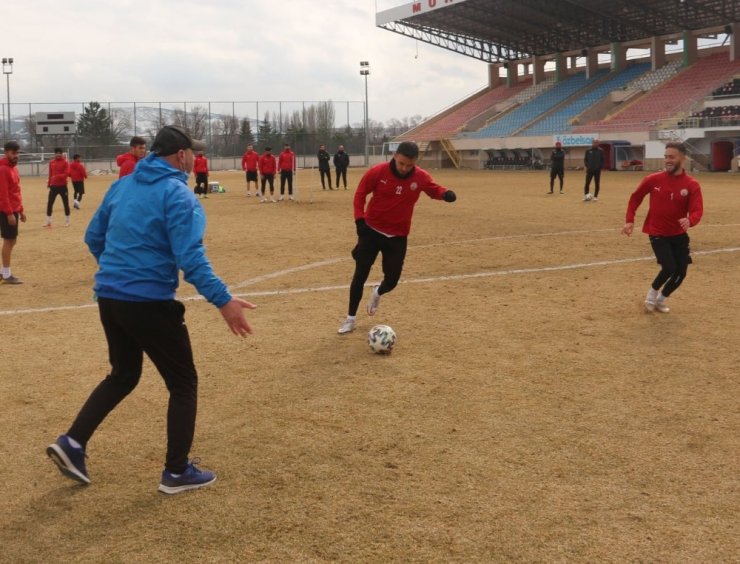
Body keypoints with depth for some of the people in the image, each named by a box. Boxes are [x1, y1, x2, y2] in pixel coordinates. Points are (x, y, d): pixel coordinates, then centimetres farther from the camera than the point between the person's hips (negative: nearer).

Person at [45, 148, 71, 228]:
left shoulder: (65, 162, -6)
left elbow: (66, 174, -16)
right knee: (49, 203, 0)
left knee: (66, 203, 4)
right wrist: (49, 183, 13)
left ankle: (67, 221, 16)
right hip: (53, 186, 4)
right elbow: (50, 174, 14)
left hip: (63, 186, -4)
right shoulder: (51, 162, 8)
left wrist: (57, 176, -29)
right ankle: (48, 222, 7)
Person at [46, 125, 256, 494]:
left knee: (123, 375, 25)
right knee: (183, 382, 8)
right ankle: (177, 472, 14)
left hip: (108, 297, 8)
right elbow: (190, 259, -23)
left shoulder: (122, 186, 10)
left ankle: (72, 443, 15)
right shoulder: (178, 195, -14)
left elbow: (93, 237, 17)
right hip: (149, 303, -7)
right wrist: (224, 301, -23)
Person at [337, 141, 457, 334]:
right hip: (371, 230, -1)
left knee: (392, 280, 0)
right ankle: (351, 318, 17)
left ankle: (378, 293, 39)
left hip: (398, 236, 1)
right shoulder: (377, 172, -17)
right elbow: (360, 193, -5)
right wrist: (360, 219, -16)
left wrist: (446, 193, -15)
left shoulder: (421, 177, -11)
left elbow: (434, 190, 8)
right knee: (360, 275, 2)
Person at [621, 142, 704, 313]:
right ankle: (652, 293, 13)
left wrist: (689, 221, -41)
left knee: (681, 272, 6)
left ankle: (660, 299, 32)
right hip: (658, 234, -2)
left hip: (679, 234, 2)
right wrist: (629, 220, -1)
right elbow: (635, 197, 6)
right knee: (669, 268, -16)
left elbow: (697, 211, -19)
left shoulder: (692, 185, -10)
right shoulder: (653, 180, -8)